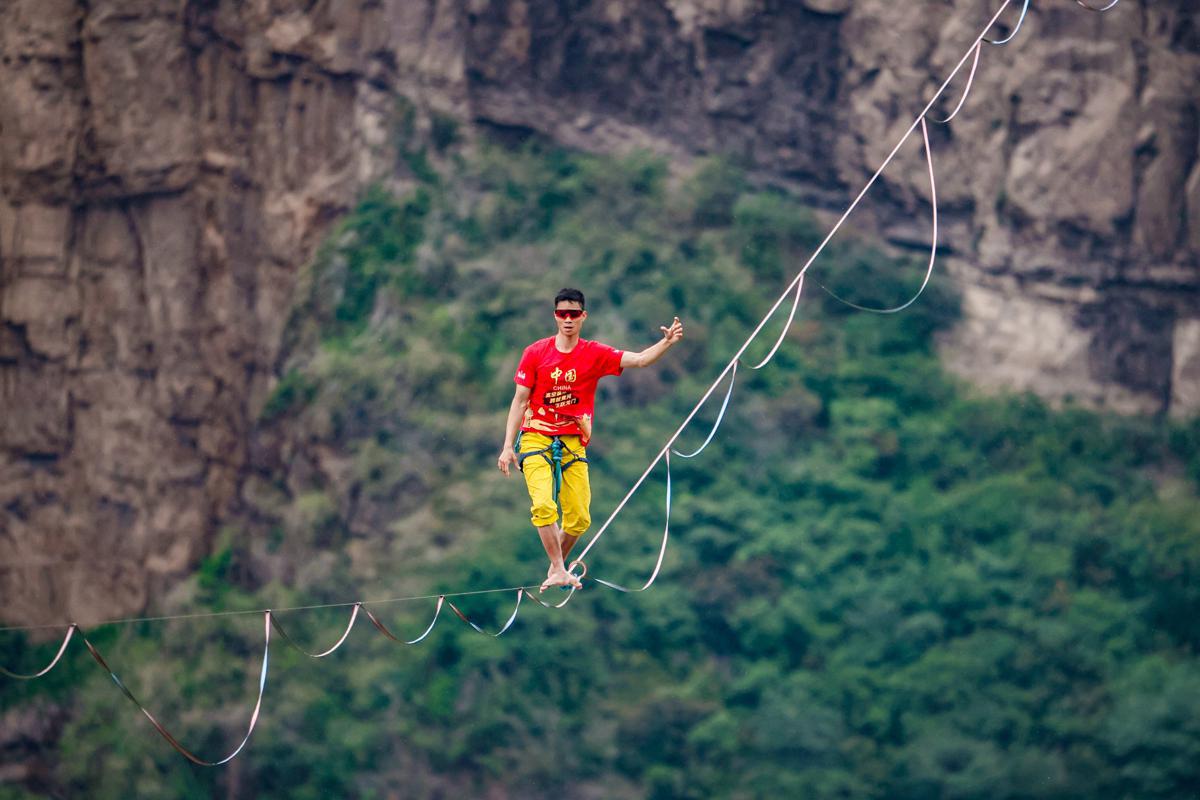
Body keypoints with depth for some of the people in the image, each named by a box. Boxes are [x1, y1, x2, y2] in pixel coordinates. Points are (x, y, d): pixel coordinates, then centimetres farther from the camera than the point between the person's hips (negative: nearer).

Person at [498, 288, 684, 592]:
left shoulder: (595, 354, 2)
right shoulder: (535, 353, -1)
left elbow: (639, 360, -9)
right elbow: (519, 401, 2)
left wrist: (667, 342, -27)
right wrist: (508, 446, -3)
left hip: (573, 444, 2)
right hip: (536, 438, -2)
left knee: (579, 518, -2)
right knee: (543, 505, -21)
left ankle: (555, 567, 20)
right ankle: (558, 570, -17)